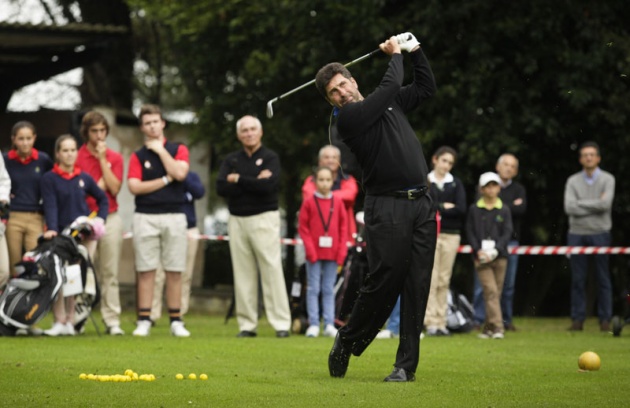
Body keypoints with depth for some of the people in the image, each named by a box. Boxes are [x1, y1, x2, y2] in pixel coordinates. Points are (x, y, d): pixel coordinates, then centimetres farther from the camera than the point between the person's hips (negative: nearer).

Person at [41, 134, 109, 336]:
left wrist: (100, 219, 6)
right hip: (60, 234, -3)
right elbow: (50, 205, -10)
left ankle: (70, 321, 4)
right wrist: (51, 229, -24)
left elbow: (103, 199, 21)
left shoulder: (84, 178, 9)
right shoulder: (49, 178, -1)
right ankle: (59, 322, -9)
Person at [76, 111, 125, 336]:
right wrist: (101, 182, -6)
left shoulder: (115, 158, 9)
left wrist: (102, 159, -6)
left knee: (110, 273, 3)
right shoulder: (76, 157, 2)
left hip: (110, 219, 2)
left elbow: (114, 188, -4)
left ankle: (112, 321, 3)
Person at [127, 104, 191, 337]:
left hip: (174, 217, 0)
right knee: (145, 271, -1)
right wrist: (166, 180, -5)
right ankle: (144, 321, 2)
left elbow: (179, 173, -11)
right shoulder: (138, 156, 8)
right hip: (145, 218, 0)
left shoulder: (178, 150, 9)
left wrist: (160, 150, -5)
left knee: (174, 272, 1)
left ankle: (176, 321, 6)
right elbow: (134, 187, -5)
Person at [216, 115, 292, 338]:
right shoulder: (231, 160, 12)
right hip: (237, 220, 4)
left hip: (264, 218, -4)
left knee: (272, 269, -8)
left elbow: (268, 186, -15)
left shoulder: (270, 157, 2)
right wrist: (254, 183, -11)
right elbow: (221, 188, -3)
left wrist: (238, 179, -7)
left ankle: (281, 323, -9)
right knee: (242, 273, 2)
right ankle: (247, 325, 5)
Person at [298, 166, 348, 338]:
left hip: (332, 253, 2)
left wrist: (341, 253, -1)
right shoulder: (309, 202, -2)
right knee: (313, 289, 1)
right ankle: (313, 325, 3)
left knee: (329, 290, 6)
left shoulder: (338, 202, 4)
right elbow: (303, 227, -2)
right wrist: (310, 251, -10)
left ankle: (329, 325, 7)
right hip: (314, 253, -2)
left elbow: (343, 228, 6)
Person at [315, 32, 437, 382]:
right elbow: (390, 86, -8)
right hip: (386, 206, -5)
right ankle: (347, 343, 12)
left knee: (417, 286, -2)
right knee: (384, 281, -11)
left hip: (420, 205, 5)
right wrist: (395, 54, 7)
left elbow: (426, 87, 30)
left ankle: (407, 364, -1)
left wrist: (414, 51, 22)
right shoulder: (347, 118, -3)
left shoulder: (389, 104, 19)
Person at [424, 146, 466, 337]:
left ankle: (441, 322, 4)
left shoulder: (456, 183, 11)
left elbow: (461, 209, -2)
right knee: (431, 279, -9)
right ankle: (431, 322, -11)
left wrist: (437, 210, -6)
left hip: (451, 235, 2)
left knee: (444, 280, 3)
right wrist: (444, 207, -8)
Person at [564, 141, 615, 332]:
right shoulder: (573, 181, 7)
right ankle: (578, 319, 6)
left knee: (603, 278, 1)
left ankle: (605, 319, 4)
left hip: (600, 233, -2)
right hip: (577, 234, 2)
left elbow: (605, 204, -14)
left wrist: (580, 203, -7)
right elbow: (569, 207, -7)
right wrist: (595, 205, -9)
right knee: (578, 279, 3)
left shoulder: (607, 179, 2)